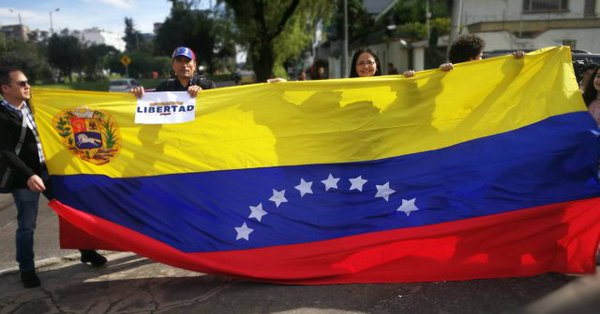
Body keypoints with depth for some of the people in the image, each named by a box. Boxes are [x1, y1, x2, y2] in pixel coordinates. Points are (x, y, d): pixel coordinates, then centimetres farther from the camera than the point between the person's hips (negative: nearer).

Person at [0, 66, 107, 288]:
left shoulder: (32, 105, 7)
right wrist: (28, 175, -31)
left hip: (47, 170, 6)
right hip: (23, 178, -6)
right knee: (26, 225, 4)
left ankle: (86, 251, 26)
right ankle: (27, 270, 22)